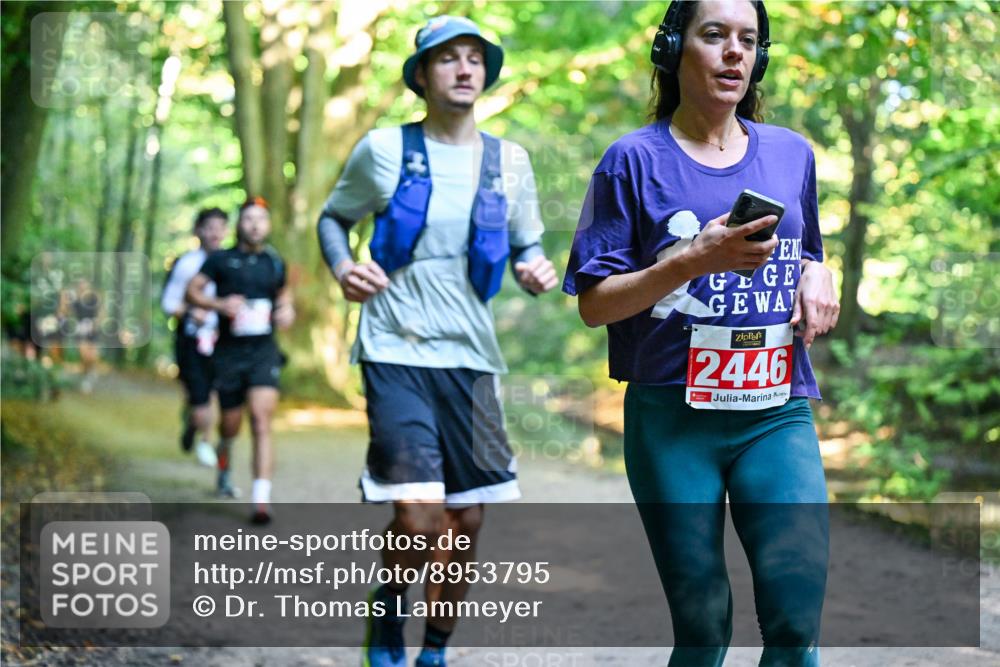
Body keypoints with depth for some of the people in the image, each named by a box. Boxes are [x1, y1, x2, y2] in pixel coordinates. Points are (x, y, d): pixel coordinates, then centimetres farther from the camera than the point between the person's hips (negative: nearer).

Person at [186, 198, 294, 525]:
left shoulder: (274, 264, 11)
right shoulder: (220, 259, 4)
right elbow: (192, 291, 1)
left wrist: (286, 311, 4)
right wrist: (220, 304, -17)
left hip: (263, 352, 0)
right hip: (229, 352, 0)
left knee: (261, 421, -16)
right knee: (230, 425, 9)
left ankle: (260, 500, -22)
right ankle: (224, 473, 42)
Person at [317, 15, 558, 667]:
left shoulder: (510, 161, 7)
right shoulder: (384, 149, -1)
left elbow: (527, 246, 15)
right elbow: (333, 217, 11)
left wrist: (536, 270, -8)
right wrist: (342, 267, -9)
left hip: (471, 356, 4)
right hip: (396, 351, -4)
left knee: (468, 521, 6)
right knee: (417, 515, -16)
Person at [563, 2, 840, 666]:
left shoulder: (792, 154, 12)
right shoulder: (636, 160, 1)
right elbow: (594, 304, -2)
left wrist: (817, 276, 2)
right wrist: (692, 261, -16)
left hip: (778, 412, 3)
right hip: (673, 416, -3)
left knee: (798, 614, -10)